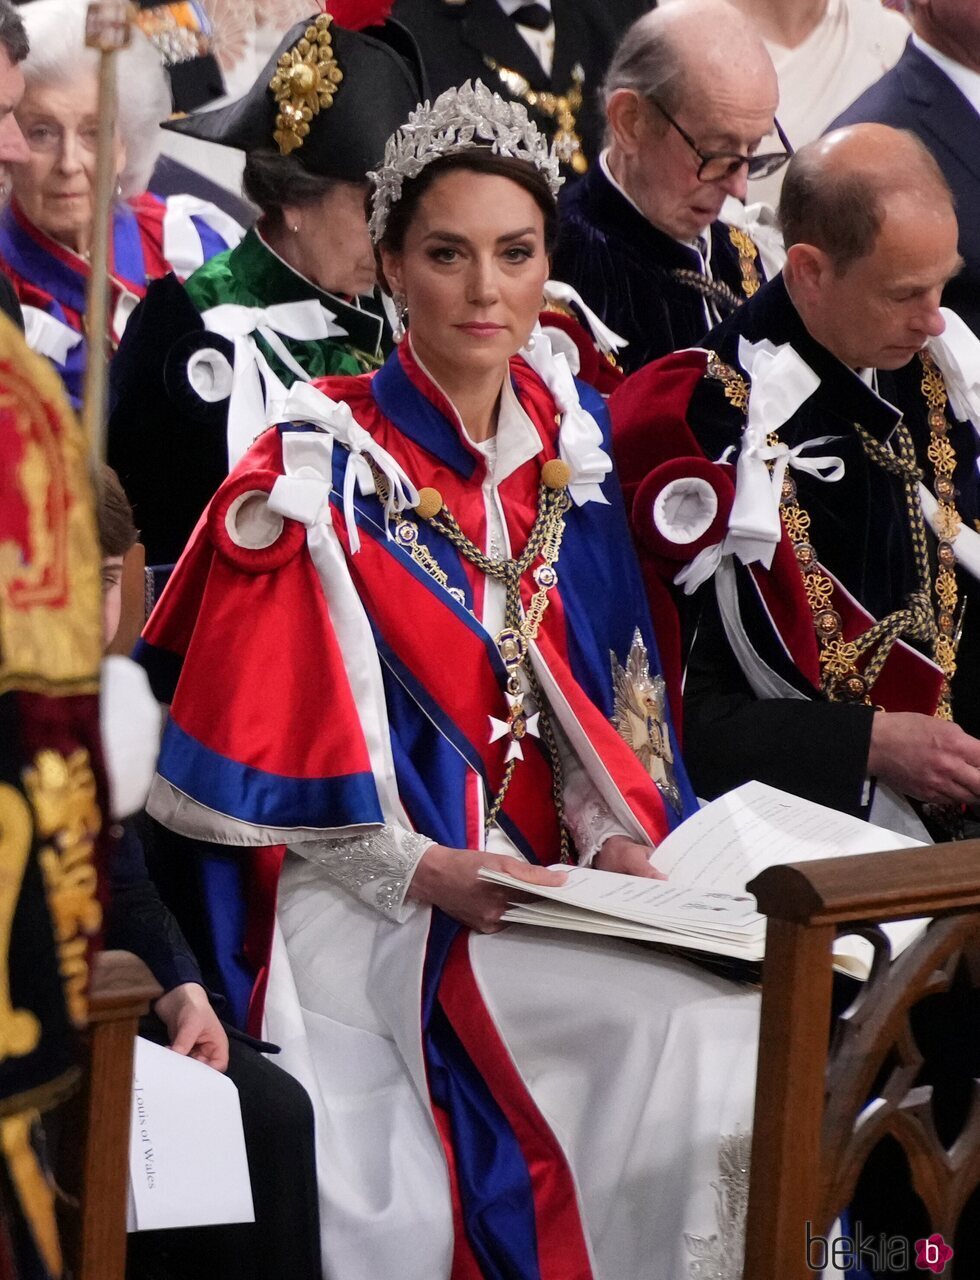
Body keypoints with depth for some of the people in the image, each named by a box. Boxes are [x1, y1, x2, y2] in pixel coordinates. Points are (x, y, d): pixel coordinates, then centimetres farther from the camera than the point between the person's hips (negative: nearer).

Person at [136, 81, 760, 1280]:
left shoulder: (568, 446, 10)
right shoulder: (325, 470, -6)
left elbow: (596, 683, 14)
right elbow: (270, 736, -8)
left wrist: (613, 833, -3)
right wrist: (420, 870, -15)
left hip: (540, 880, 6)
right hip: (373, 901, -6)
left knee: (739, 1026, -18)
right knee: (703, 1030, -24)